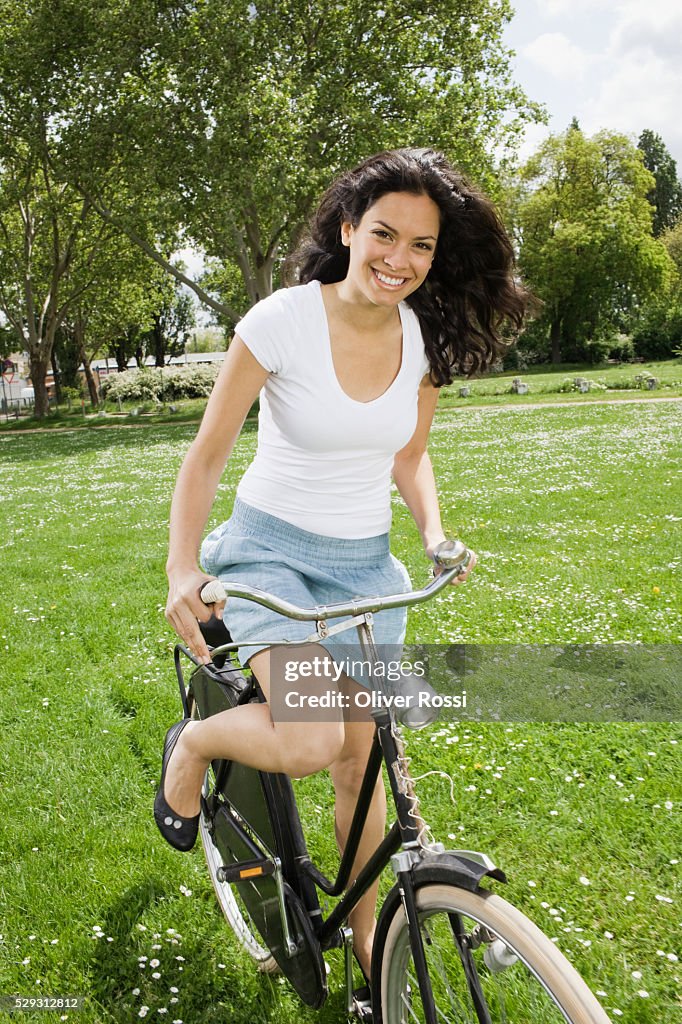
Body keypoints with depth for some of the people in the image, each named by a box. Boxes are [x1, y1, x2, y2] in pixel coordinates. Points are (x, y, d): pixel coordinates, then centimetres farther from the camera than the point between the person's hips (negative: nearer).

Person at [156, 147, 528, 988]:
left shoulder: (426, 337, -4)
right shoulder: (282, 319, -18)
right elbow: (206, 456, -12)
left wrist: (435, 535, -7)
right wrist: (183, 571, -23)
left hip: (365, 564, 4)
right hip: (268, 549, -4)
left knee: (360, 758, 10)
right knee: (311, 743, -26)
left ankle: (364, 928, 35)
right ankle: (192, 743, 9)